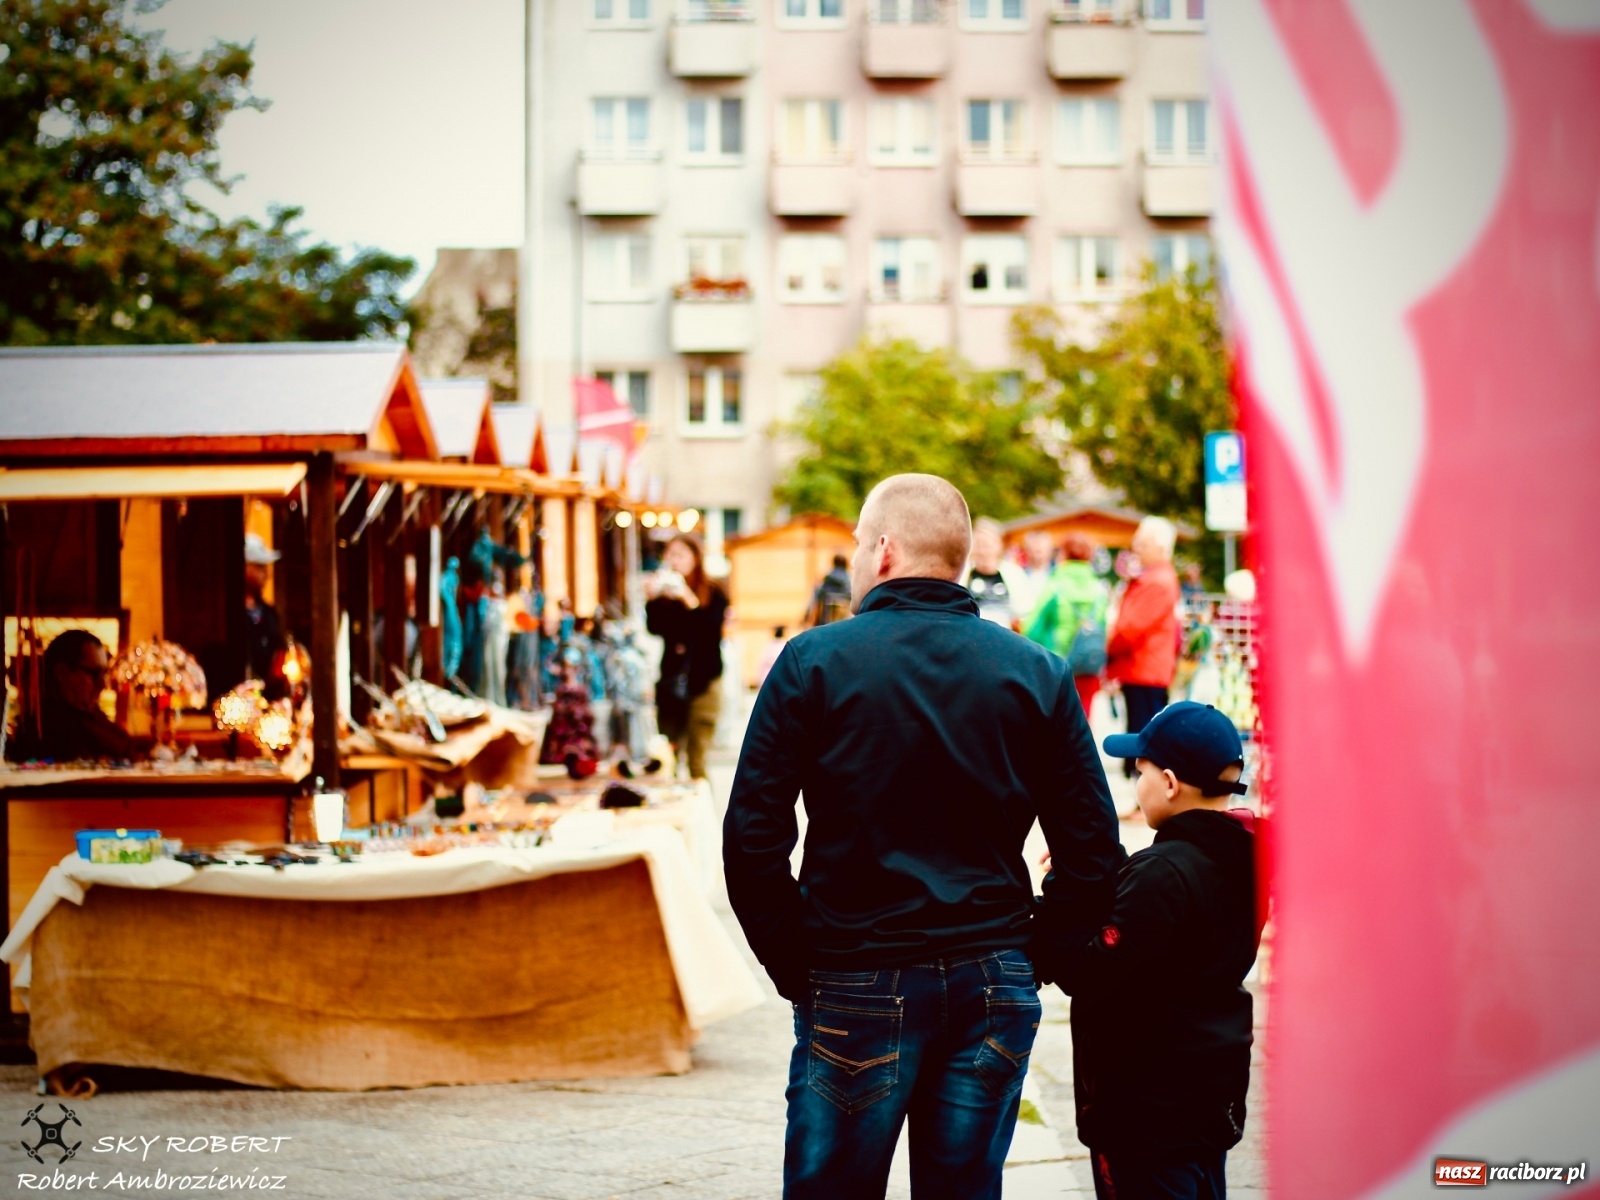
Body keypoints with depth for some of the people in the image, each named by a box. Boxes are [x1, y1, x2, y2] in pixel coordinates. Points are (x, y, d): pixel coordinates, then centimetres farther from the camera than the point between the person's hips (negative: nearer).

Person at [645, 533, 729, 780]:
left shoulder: (713, 594, 1)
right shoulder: (664, 593, 8)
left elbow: (711, 630, -14)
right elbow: (655, 628, -4)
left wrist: (688, 600, -23)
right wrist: (652, 600, -18)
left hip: (702, 685, -3)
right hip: (670, 683, 3)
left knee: (696, 765, -7)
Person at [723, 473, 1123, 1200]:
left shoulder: (814, 661, -4)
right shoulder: (1036, 673, 4)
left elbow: (752, 839, -8)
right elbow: (1094, 851, 2)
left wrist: (794, 967, 1)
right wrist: (1030, 961, 9)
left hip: (855, 993, -3)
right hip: (993, 989, 3)